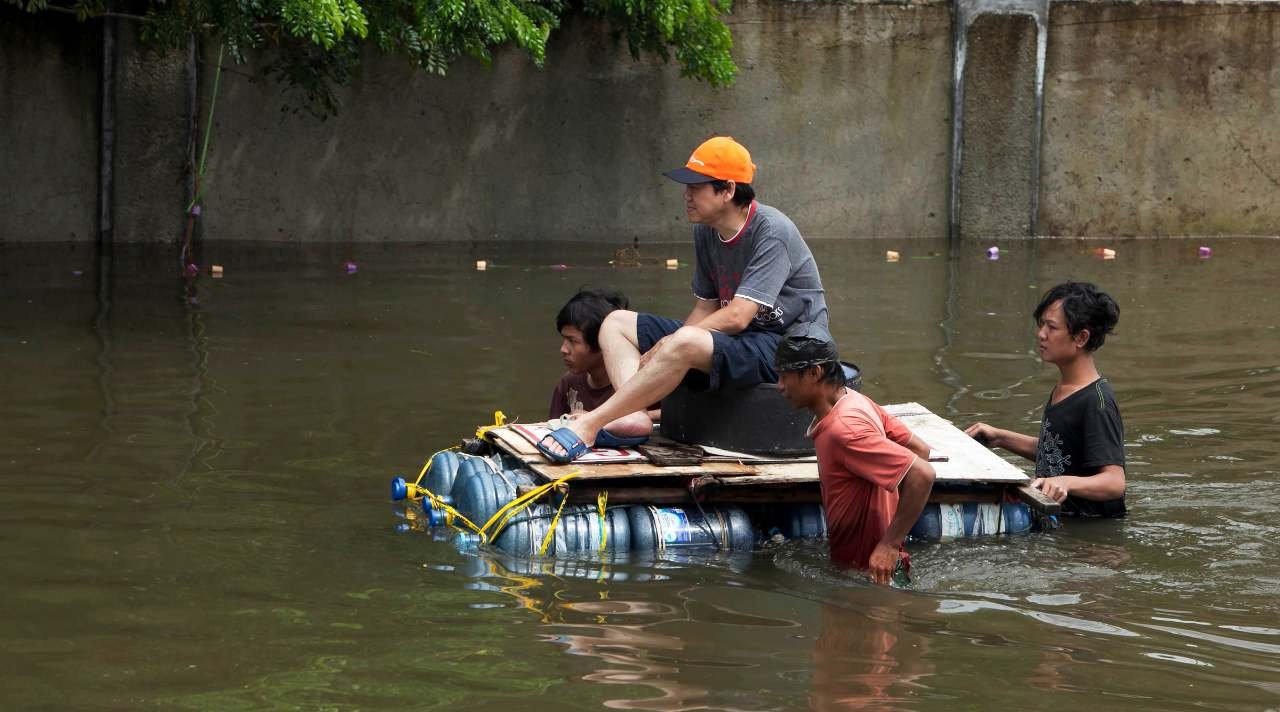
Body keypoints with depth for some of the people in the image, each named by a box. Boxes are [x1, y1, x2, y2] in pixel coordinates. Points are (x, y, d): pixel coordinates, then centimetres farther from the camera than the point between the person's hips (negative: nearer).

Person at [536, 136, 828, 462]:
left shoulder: (772, 231, -18)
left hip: (784, 347, -10)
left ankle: (588, 426, -32)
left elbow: (737, 316, -23)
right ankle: (634, 417, -22)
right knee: (616, 323, 3)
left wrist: (664, 347, -19)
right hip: (739, 338, 10)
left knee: (683, 344, -38)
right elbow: (705, 308, 13)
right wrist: (662, 349, -5)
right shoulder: (706, 231, 8)